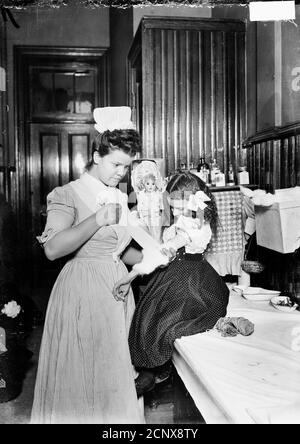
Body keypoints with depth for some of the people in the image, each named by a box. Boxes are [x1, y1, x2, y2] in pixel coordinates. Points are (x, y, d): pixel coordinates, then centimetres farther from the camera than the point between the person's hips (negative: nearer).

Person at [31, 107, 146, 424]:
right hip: (82, 288, -6)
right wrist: (97, 220, -25)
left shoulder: (120, 197, 12)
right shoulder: (69, 194, -8)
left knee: (116, 372, 13)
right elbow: (53, 249, -22)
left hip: (117, 287, 6)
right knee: (82, 373, 2)